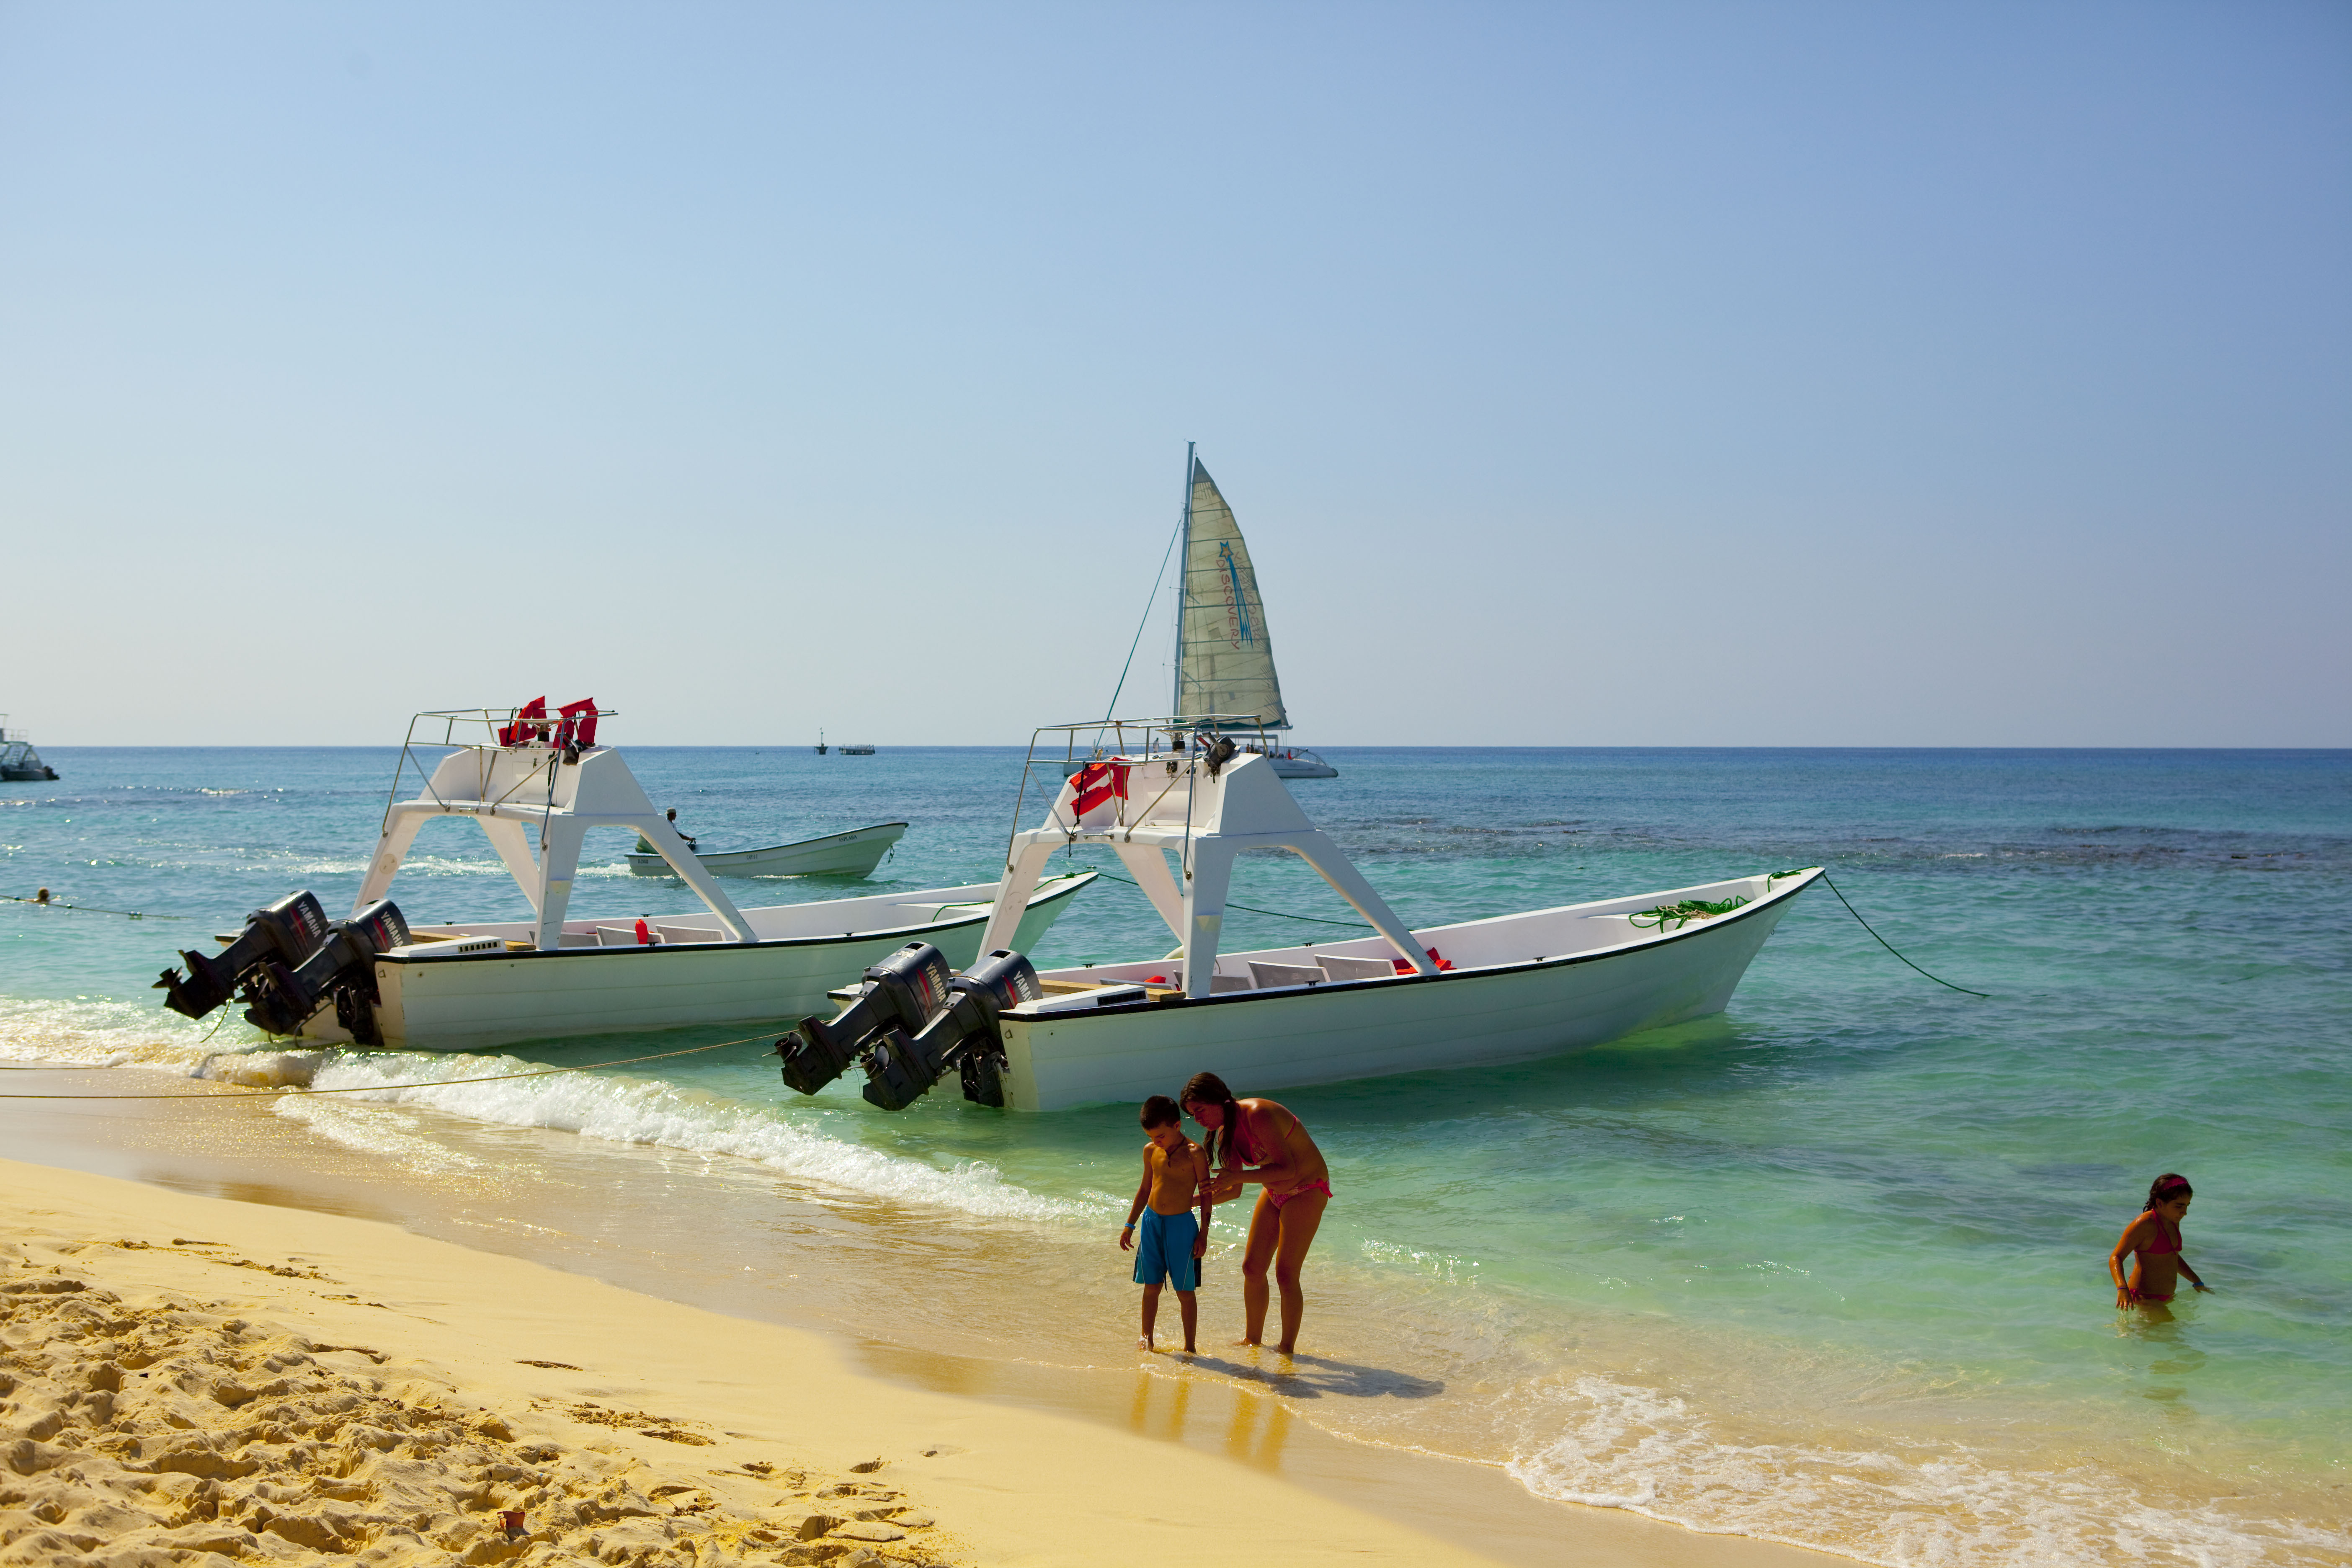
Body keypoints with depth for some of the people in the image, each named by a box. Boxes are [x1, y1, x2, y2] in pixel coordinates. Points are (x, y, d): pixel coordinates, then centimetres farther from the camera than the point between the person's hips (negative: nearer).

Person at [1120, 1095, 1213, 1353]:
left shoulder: (1194, 1153, -10)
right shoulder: (1151, 1151, 6)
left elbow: (1206, 1195, -5)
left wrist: (1203, 1234, -7)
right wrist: (1129, 1225, 18)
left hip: (1182, 1225, -4)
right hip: (1152, 1222, 4)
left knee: (1185, 1290, 1)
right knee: (1151, 1286, 10)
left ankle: (1190, 1346, 10)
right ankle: (1146, 1339, 22)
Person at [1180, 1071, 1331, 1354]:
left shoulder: (1258, 1115, -29)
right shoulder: (1225, 1134, -2)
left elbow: (1288, 1169, -33)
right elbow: (1233, 1190, 6)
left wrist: (1237, 1176, -36)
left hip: (1307, 1191, -8)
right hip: (1274, 1192, 8)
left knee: (1286, 1274, -10)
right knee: (1252, 1267, 7)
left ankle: (1288, 1349, 3)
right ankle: (1252, 1340, 23)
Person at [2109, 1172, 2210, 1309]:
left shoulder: (2174, 1222, 13)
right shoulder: (2144, 1225, -15)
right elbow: (2116, 1257, -18)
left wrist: (2198, 1283, 34)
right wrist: (2122, 1289, -33)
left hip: (2166, 1298, 10)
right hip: (2145, 1298, -10)